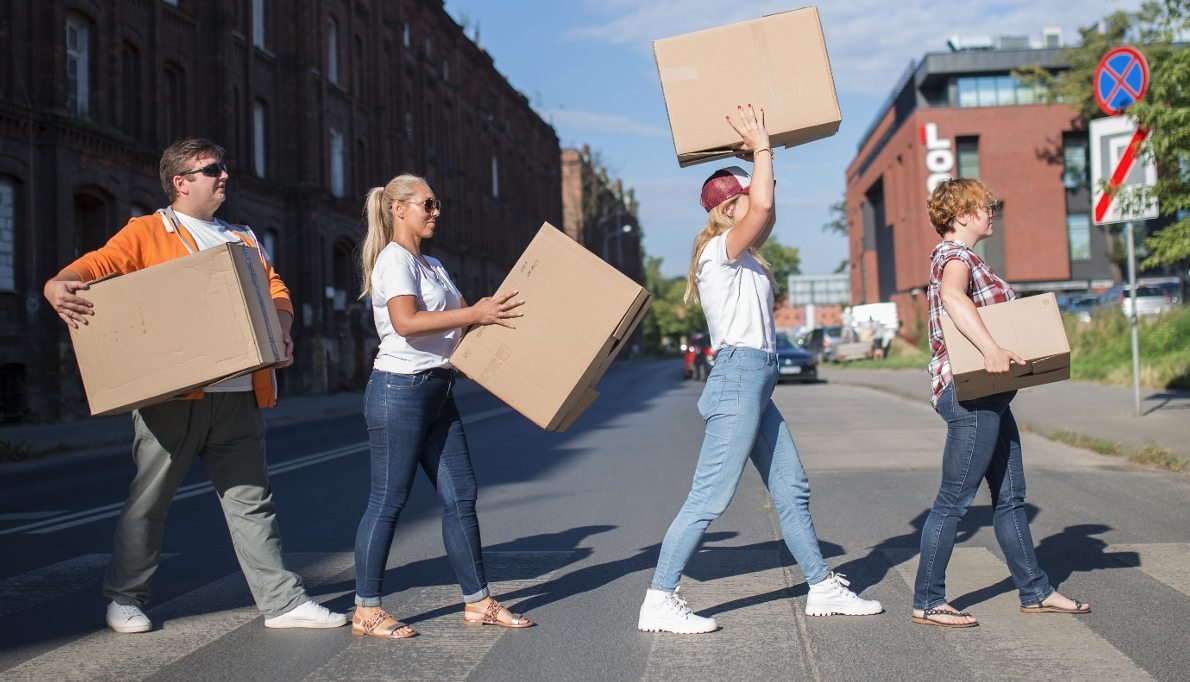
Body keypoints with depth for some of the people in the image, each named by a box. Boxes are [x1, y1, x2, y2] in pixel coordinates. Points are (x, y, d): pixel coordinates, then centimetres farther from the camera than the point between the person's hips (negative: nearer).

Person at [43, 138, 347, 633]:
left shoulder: (243, 241, 22)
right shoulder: (147, 232, 6)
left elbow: (275, 292, 16)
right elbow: (98, 264, -7)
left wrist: (280, 333, -5)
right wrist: (59, 285, -29)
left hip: (238, 395, 4)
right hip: (172, 393, -4)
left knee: (251, 499, 6)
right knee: (148, 500, 7)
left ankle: (282, 601, 9)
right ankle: (125, 598, 24)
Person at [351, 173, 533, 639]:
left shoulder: (431, 265, 19)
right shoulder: (394, 258, -9)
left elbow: (457, 321, 21)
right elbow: (405, 322, -24)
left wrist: (494, 311, 7)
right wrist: (474, 313, -21)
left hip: (437, 391, 9)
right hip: (400, 390, -9)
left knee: (460, 495, 8)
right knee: (388, 500, -2)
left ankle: (477, 602, 16)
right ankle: (366, 611, 9)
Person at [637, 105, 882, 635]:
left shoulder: (741, 256, 18)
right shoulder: (720, 250, -9)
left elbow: (766, 214, 31)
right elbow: (763, 206, -24)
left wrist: (759, 151, 24)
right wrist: (761, 145, -13)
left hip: (756, 382, 10)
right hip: (738, 376, -10)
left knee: (791, 490, 14)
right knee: (709, 499, -9)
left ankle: (822, 588, 24)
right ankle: (659, 602, -5)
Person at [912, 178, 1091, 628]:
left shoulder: (964, 257, 20)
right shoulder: (954, 254, -12)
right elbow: (952, 296, -35)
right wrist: (990, 349, -42)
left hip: (988, 393, 10)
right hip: (970, 393, -10)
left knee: (1010, 495, 15)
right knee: (954, 499, -5)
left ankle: (1034, 591, 25)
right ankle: (927, 603, 2)